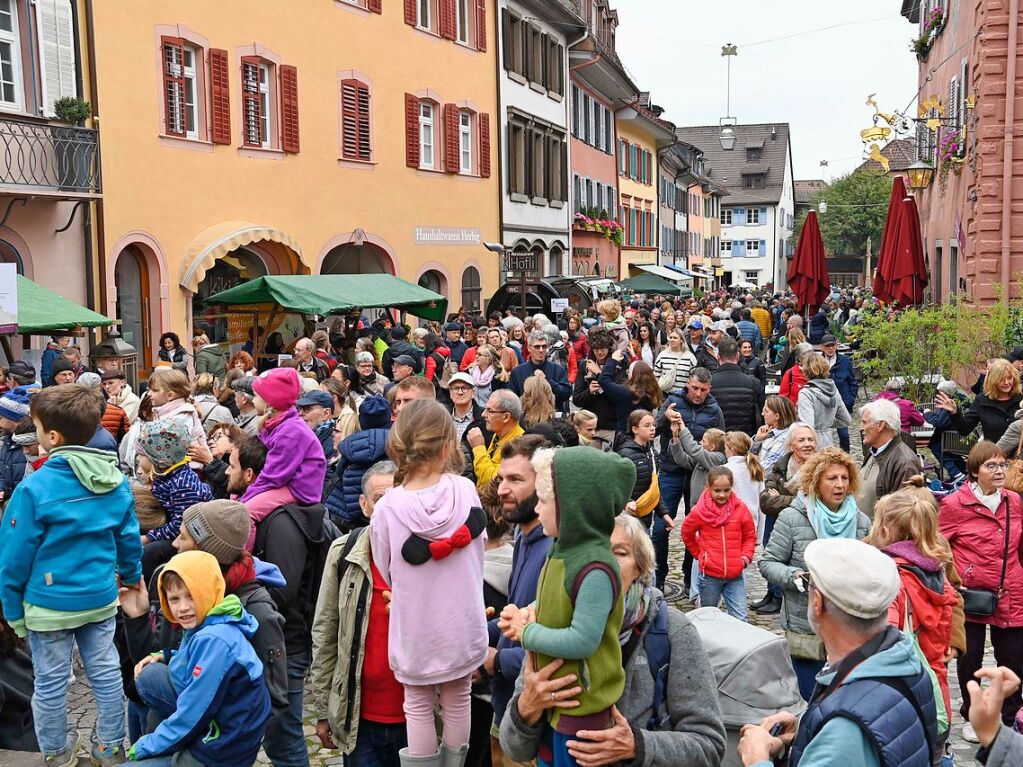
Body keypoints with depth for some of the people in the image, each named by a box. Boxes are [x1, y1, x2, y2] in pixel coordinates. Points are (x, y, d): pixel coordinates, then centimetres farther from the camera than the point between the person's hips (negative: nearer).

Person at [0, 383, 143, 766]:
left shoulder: (36, 487, -19)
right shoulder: (116, 481, -4)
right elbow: (129, 538, 6)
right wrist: (132, 575, 23)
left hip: (49, 605, -4)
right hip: (100, 598, 5)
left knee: (51, 684, 13)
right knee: (106, 673, 16)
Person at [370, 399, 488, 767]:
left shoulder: (387, 508, -16)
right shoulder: (465, 490, -14)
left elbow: (387, 573, -3)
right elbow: (479, 548, 1)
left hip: (416, 627, -1)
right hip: (461, 622, 1)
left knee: (418, 707, 15)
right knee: (457, 701, 19)